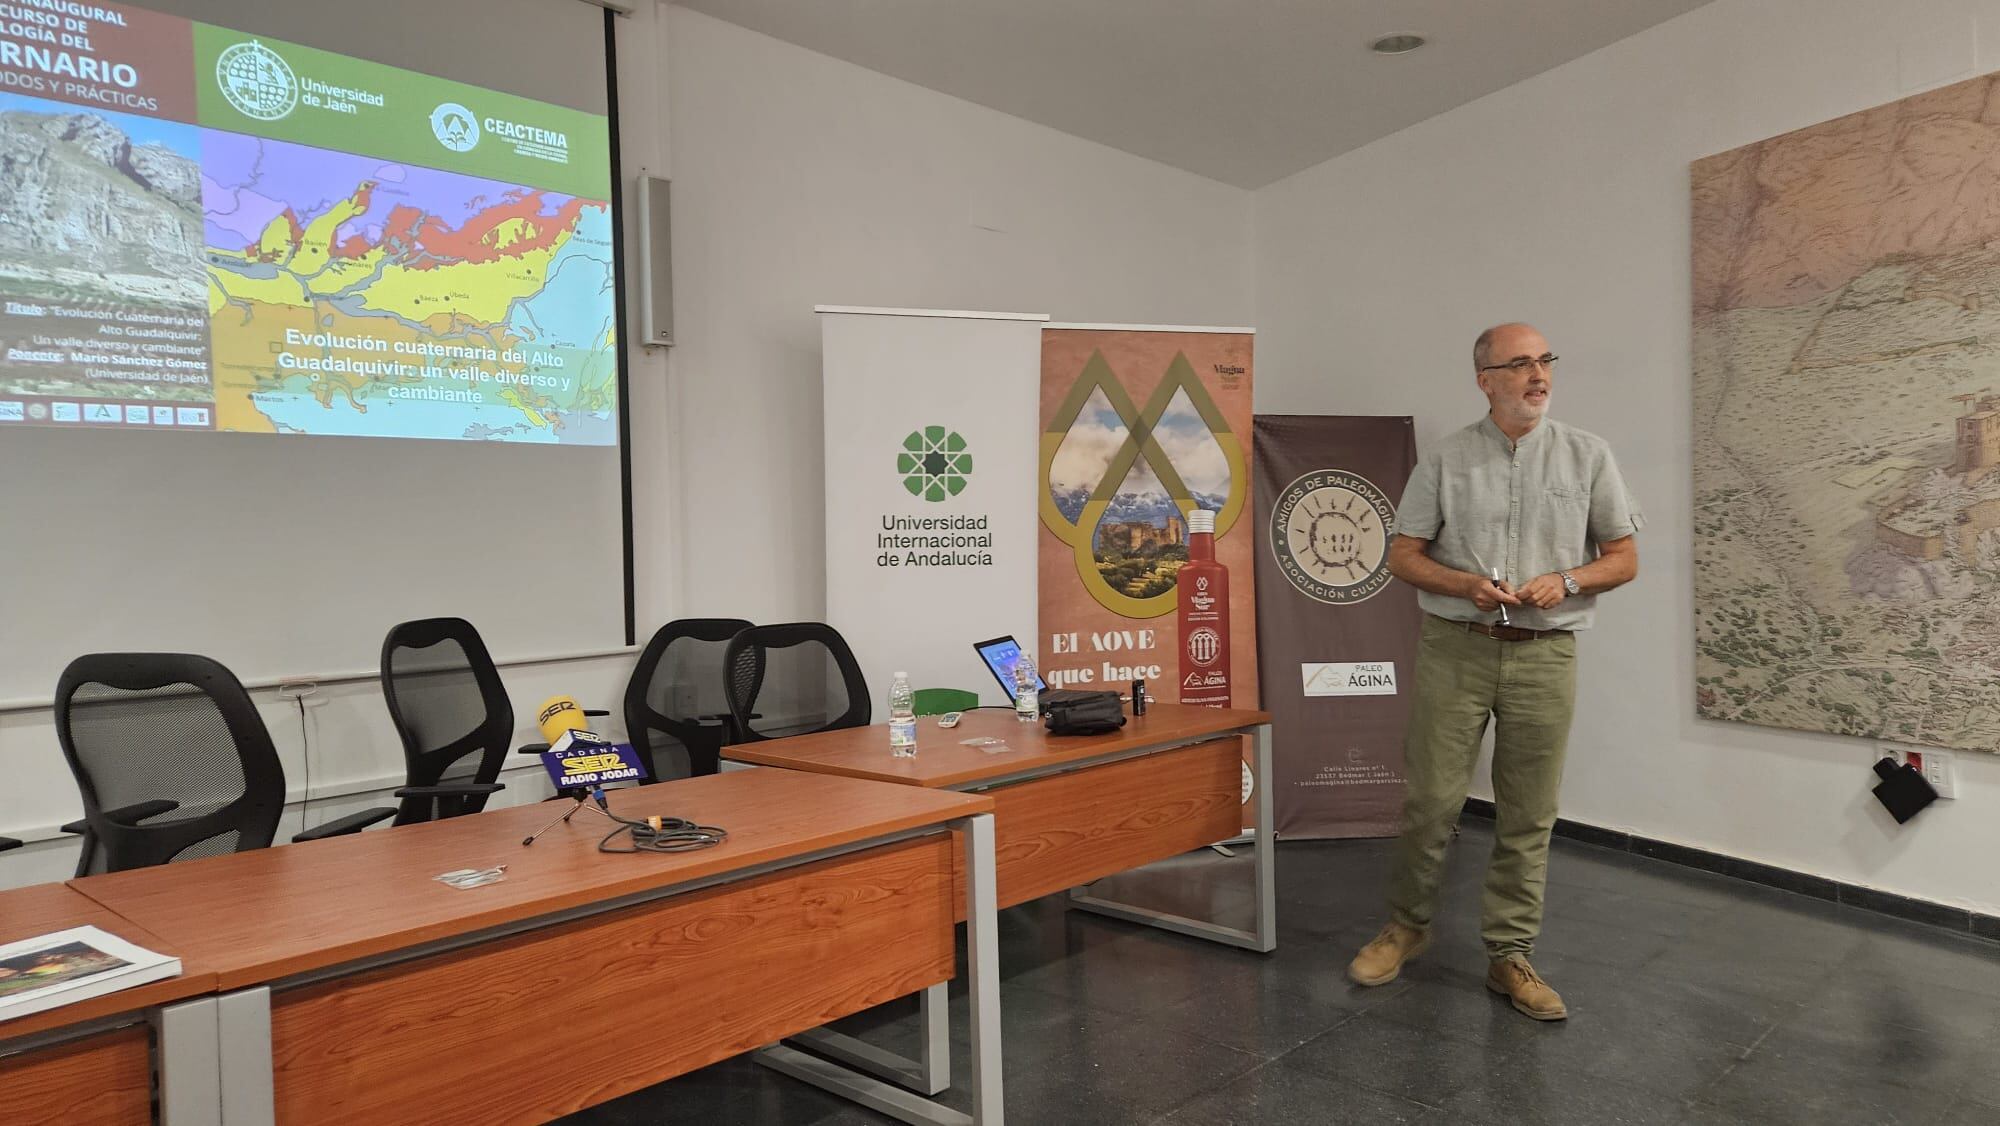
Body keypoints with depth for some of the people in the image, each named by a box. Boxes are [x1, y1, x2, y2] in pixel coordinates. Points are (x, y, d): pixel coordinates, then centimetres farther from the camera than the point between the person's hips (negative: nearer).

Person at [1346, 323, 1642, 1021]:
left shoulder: (1587, 457, 6)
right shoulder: (1446, 460, 4)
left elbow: (1624, 559, 8)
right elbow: (1403, 556, 4)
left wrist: (1566, 580, -12)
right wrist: (1466, 584, -14)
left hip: (1544, 654, 1)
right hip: (1455, 648, -1)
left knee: (1528, 817, 6)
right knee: (1429, 800, 2)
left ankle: (1510, 956, 19)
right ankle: (1406, 925, 22)